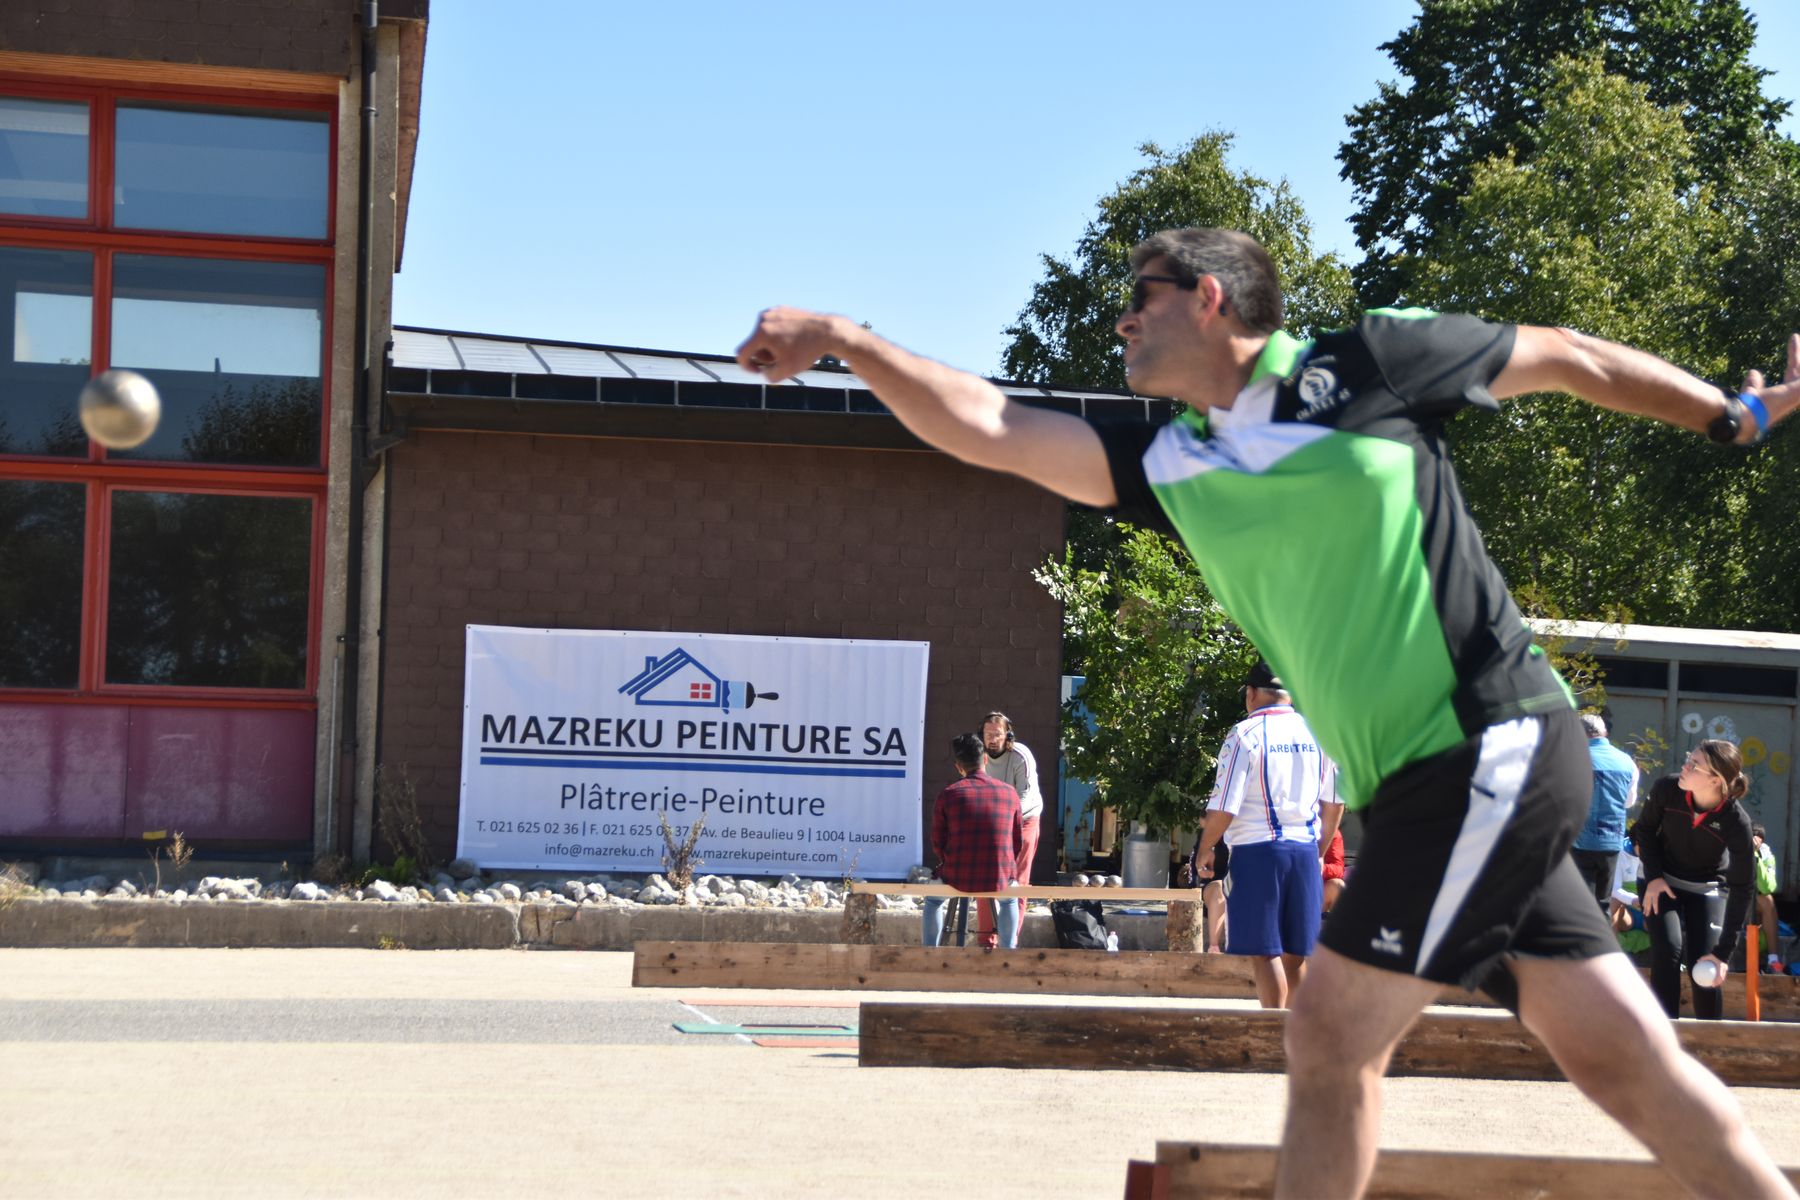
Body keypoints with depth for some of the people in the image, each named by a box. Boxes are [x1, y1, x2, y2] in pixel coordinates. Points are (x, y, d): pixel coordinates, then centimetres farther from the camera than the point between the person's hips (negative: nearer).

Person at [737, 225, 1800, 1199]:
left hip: (1493, 746, -6)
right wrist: (841, 340, 6)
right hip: (1414, 790, 6)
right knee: (1622, 1055, 5)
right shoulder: (1173, 468, 13)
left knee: (1334, 1033, -6)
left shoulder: (1366, 362, -2)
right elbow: (987, 429, 11)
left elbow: (1568, 358, 9)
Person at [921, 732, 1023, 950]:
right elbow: (1018, 841, 8)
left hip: (958, 879, -1)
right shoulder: (1009, 793, 2)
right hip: (999, 880, 1)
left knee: (933, 899, 33)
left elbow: (938, 843, 1)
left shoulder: (947, 795, -4)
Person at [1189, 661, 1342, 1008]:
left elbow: (1224, 807, -10)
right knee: (1295, 953, 11)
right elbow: (1334, 803, 13)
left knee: (1263, 952, -1)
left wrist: (1204, 850, 5)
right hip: (1305, 850, 5)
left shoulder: (1244, 735, -7)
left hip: (1257, 850, -5)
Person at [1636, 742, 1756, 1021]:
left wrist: (1723, 952, -24)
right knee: (1668, 949, -20)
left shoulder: (1736, 823, -29)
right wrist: (1653, 876, -12)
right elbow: (1645, 829, -1)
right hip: (1663, 882, 1)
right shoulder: (1666, 789, -24)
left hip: (1708, 890, -1)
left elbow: (1741, 890, -22)